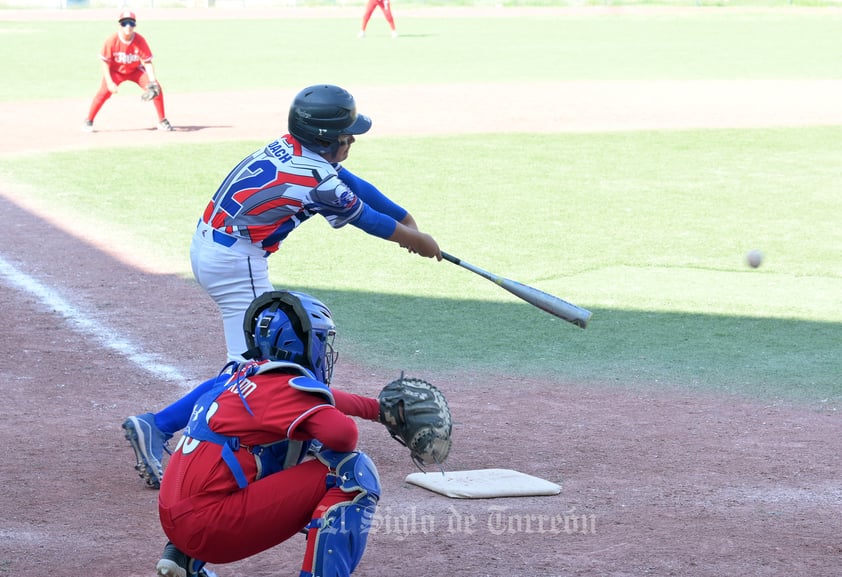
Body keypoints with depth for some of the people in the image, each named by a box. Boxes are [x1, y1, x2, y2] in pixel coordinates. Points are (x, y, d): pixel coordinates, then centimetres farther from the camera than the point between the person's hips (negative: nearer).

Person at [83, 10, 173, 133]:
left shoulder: (140, 41, -23)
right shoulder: (111, 40, -26)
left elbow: (147, 62, -19)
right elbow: (105, 62, -18)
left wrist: (153, 81, -33)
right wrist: (109, 82, -27)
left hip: (135, 70, 1)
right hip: (116, 71, -1)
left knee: (156, 88, -16)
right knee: (104, 92, -23)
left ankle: (162, 121, 0)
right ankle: (88, 121, -4)